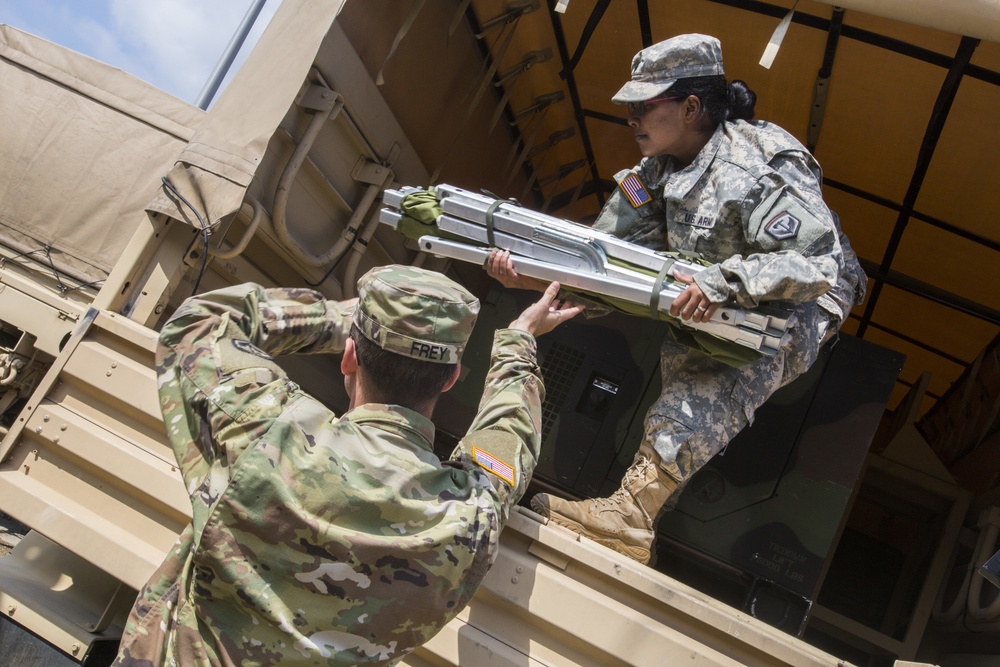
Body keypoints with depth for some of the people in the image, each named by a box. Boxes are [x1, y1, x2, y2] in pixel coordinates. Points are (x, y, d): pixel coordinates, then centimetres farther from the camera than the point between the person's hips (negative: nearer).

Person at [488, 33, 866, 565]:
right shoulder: (659, 170, -3)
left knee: (715, 380, -34)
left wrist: (724, 282, -45)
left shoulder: (757, 171, -27)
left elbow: (822, 262, -32)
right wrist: (532, 272, -25)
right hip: (710, 301, 9)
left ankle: (627, 515, -41)